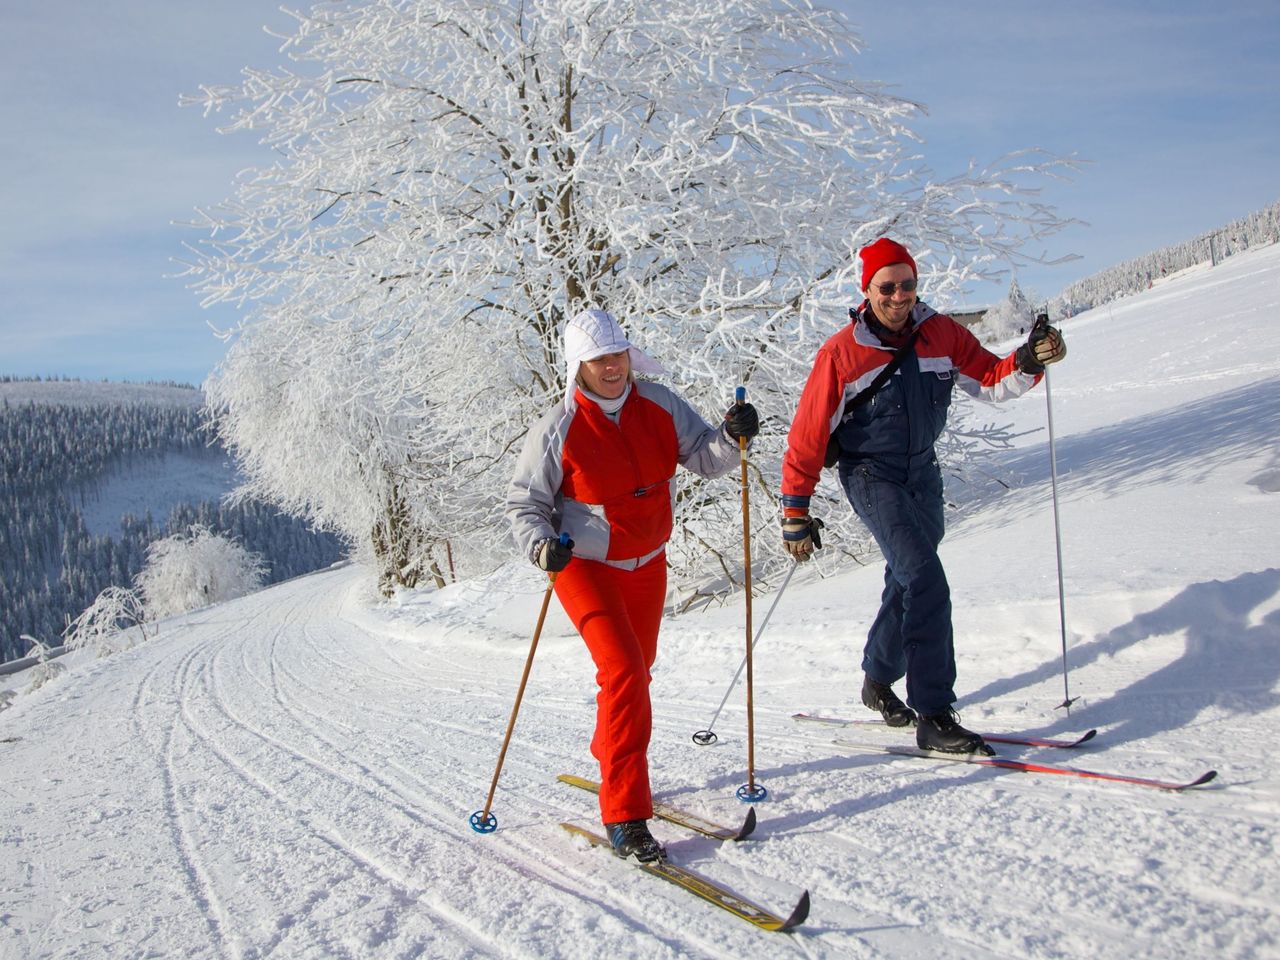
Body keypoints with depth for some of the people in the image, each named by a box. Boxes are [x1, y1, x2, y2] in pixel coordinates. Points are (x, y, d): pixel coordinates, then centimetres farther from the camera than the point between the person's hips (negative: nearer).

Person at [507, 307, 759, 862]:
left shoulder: (658, 405, -7)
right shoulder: (558, 431, -18)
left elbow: (702, 458, -3)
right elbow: (523, 504, -12)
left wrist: (731, 437, -24)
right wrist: (542, 546, -30)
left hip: (647, 562, 6)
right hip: (584, 565, -5)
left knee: (637, 669, 21)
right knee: (624, 670, -19)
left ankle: (611, 758, 48)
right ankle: (624, 816, -11)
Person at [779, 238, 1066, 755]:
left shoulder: (941, 334, -3)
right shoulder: (841, 354, -15)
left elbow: (991, 379, 1)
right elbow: (808, 435, -13)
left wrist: (1029, 361, -21)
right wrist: (795, 512, -13)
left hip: (923, 474, 6)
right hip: (872, 479, -6)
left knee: (907, 582, 17)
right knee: (926, 582, -19)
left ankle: (878, 682, 38)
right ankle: (932, 716, -13)